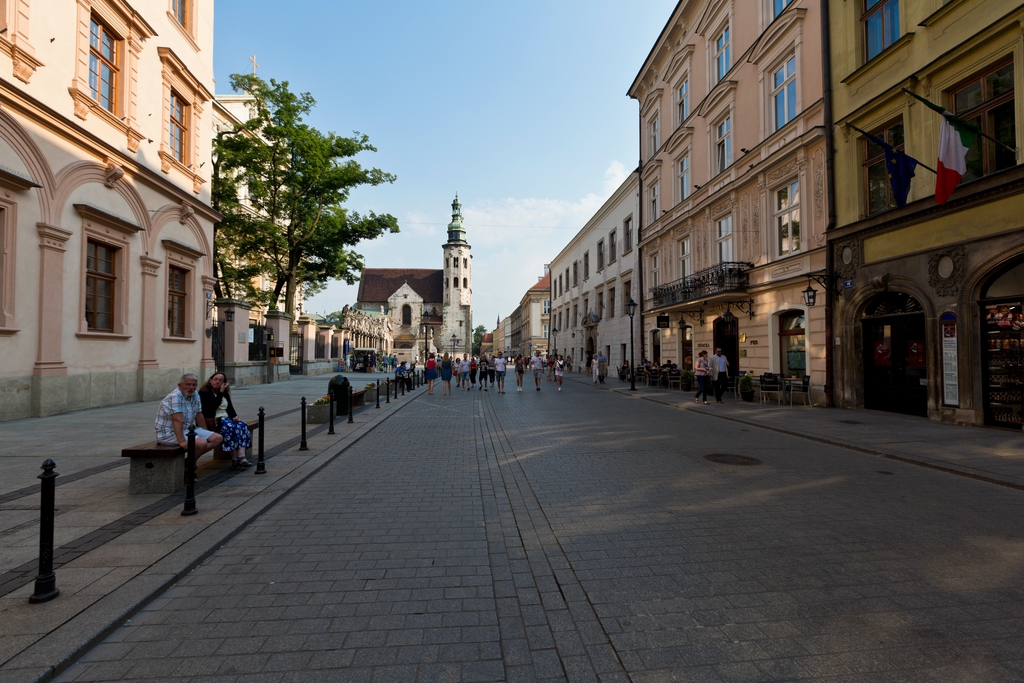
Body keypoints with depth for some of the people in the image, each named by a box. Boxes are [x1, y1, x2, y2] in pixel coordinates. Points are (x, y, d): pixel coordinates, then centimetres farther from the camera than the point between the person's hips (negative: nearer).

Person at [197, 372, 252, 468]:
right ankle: (234, 459, -32)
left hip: (226, 418, 7)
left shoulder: (225, 393, 19)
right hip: (212, 421, -6)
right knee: (230, 427, -34)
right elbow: (212, 406, -15)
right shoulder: (204, 393, -1)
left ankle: (241, 457, -36)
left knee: (242, 426, -23)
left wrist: (234, 416, -4)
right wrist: (221, 393, -13)